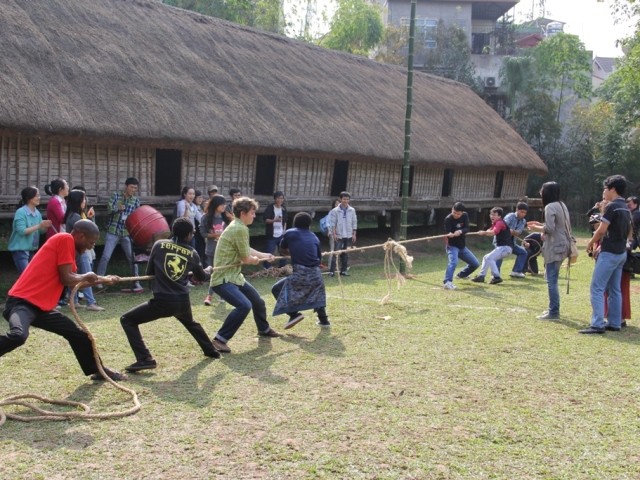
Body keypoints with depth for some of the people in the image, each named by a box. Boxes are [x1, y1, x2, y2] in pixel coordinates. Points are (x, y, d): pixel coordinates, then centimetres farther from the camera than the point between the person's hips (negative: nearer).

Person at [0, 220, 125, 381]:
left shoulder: (66, 243, 19)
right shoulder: (65, 239, -9)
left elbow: (74, 279, 32)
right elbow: (66, 279, -15)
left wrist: (104, 279, 43)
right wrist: (87, 276, 4)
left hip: (41, 307, 10)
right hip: (22, 302, -10)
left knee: (77, 334, 16)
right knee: (18, 335, -38)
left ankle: (97, 370, 33)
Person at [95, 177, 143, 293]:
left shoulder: (136, 200, 5)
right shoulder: (116, 195, -1)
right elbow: (109, 208, -14)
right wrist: (118, 207, -33)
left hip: (127, 233, 2)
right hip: (113, 232, -2)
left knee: (132, 258, 4)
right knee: (105, 256, -8)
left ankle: (136, 283, 12)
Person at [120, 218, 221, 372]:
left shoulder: (159, 245, 2)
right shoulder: (192, 253, 7)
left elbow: (149, 272, 11)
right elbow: (201, 277, 23)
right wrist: (209, 269, 46)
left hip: (161, 301, -4)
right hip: (182, 301, 4)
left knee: (127, 320, 9)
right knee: (190, 322, 38)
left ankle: (145, 359, -4)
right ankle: (211, 350, 46)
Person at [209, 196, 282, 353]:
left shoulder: (238, 227, 10)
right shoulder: (239, 229, -22)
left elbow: (246, 250, 25)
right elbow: (246, 259, -16)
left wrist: (264, 255, 34)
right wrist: (256, 259, 6)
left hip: (235, 276, 10)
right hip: (223, 279, -10)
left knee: (257, 301, 25)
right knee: (244, 305, -30)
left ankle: (264, 329, 51)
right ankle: (220, 339, -20)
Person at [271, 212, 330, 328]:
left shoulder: (289, 233, 7)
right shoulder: (314, 237, 16)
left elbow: (283, 250, 22)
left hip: (300, 273, -5)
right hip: (316, 273, 5)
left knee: (277, 289, 9)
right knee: (317, 294, 33)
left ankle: (294, 314, -3)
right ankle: (323, 319, 35)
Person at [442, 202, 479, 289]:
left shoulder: (465, 216, -4)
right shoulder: (448, 219, -19)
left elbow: (467, 228, -13)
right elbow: (447, 233, -26)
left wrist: (460, 231, -36)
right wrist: (450, 234, -51)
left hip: (462, 246, 6)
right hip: (452, 246, -6)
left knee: (475, 264, 15)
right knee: (453, 262, -34)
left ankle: (461, 275, 38)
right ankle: (447, 282, -43)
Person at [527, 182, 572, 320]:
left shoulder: (550, 207, -14)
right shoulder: (561, 205, 15)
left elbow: (550, 228, -21)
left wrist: (536, 228, -4)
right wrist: (540, 224, 19)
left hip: (554, 247, -10)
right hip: (561, 245, 10)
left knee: (552, 280, -7)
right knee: (551, 278, 19)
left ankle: (553, 312, -5)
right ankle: (554, 309, 25)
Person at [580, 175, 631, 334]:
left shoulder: (612, 206, -15)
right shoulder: (626, 208, 14)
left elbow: (601, 230, -17)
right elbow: (629, 233, 20)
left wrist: (591, 243, -1)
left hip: (609, 253, -9)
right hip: (621, 252, 9)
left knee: (597, 288, -9)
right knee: (614, 290, 13)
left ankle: (597, 324, -13)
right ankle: (615, 323, 15)